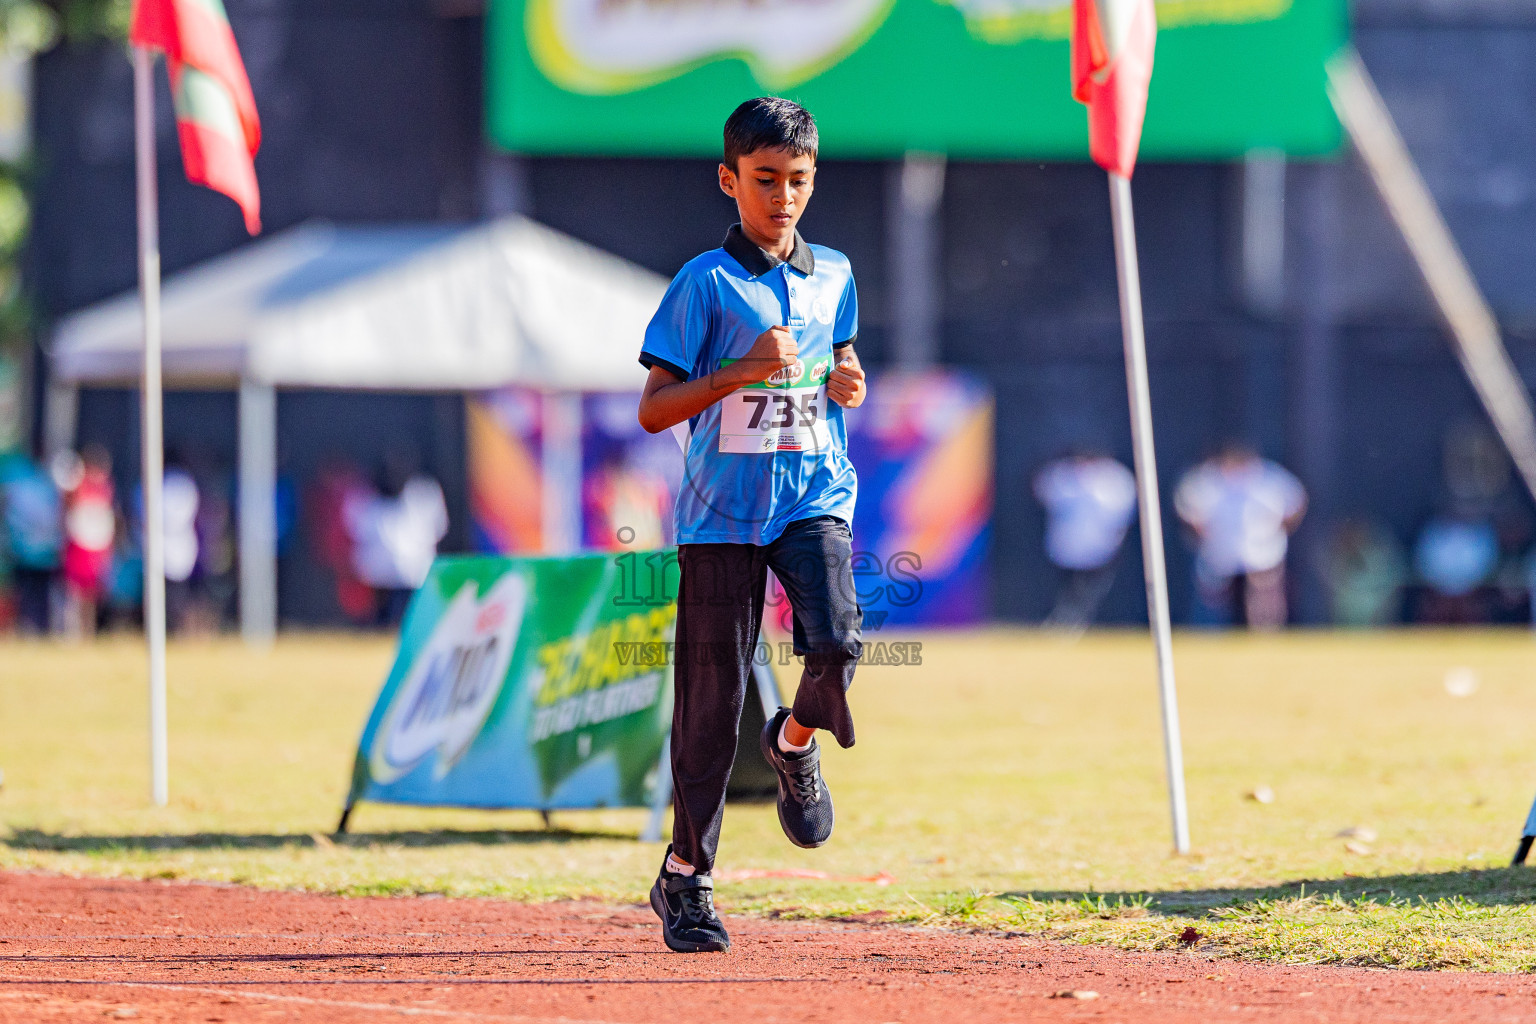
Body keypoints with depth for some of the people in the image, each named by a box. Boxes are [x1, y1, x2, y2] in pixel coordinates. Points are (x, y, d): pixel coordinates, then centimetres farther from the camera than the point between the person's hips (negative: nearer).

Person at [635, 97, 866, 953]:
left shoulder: (833, 275, 11)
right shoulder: (706, 284, -3)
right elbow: (654, 408, -6)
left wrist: (848, 383, 4)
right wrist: (743, 369, -19)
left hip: (815, 496, 3)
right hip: (723, 506, -3)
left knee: (836, 642, -23)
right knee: (713, 692, -1)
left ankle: (796, 742, 12)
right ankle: (687, 876, 12)